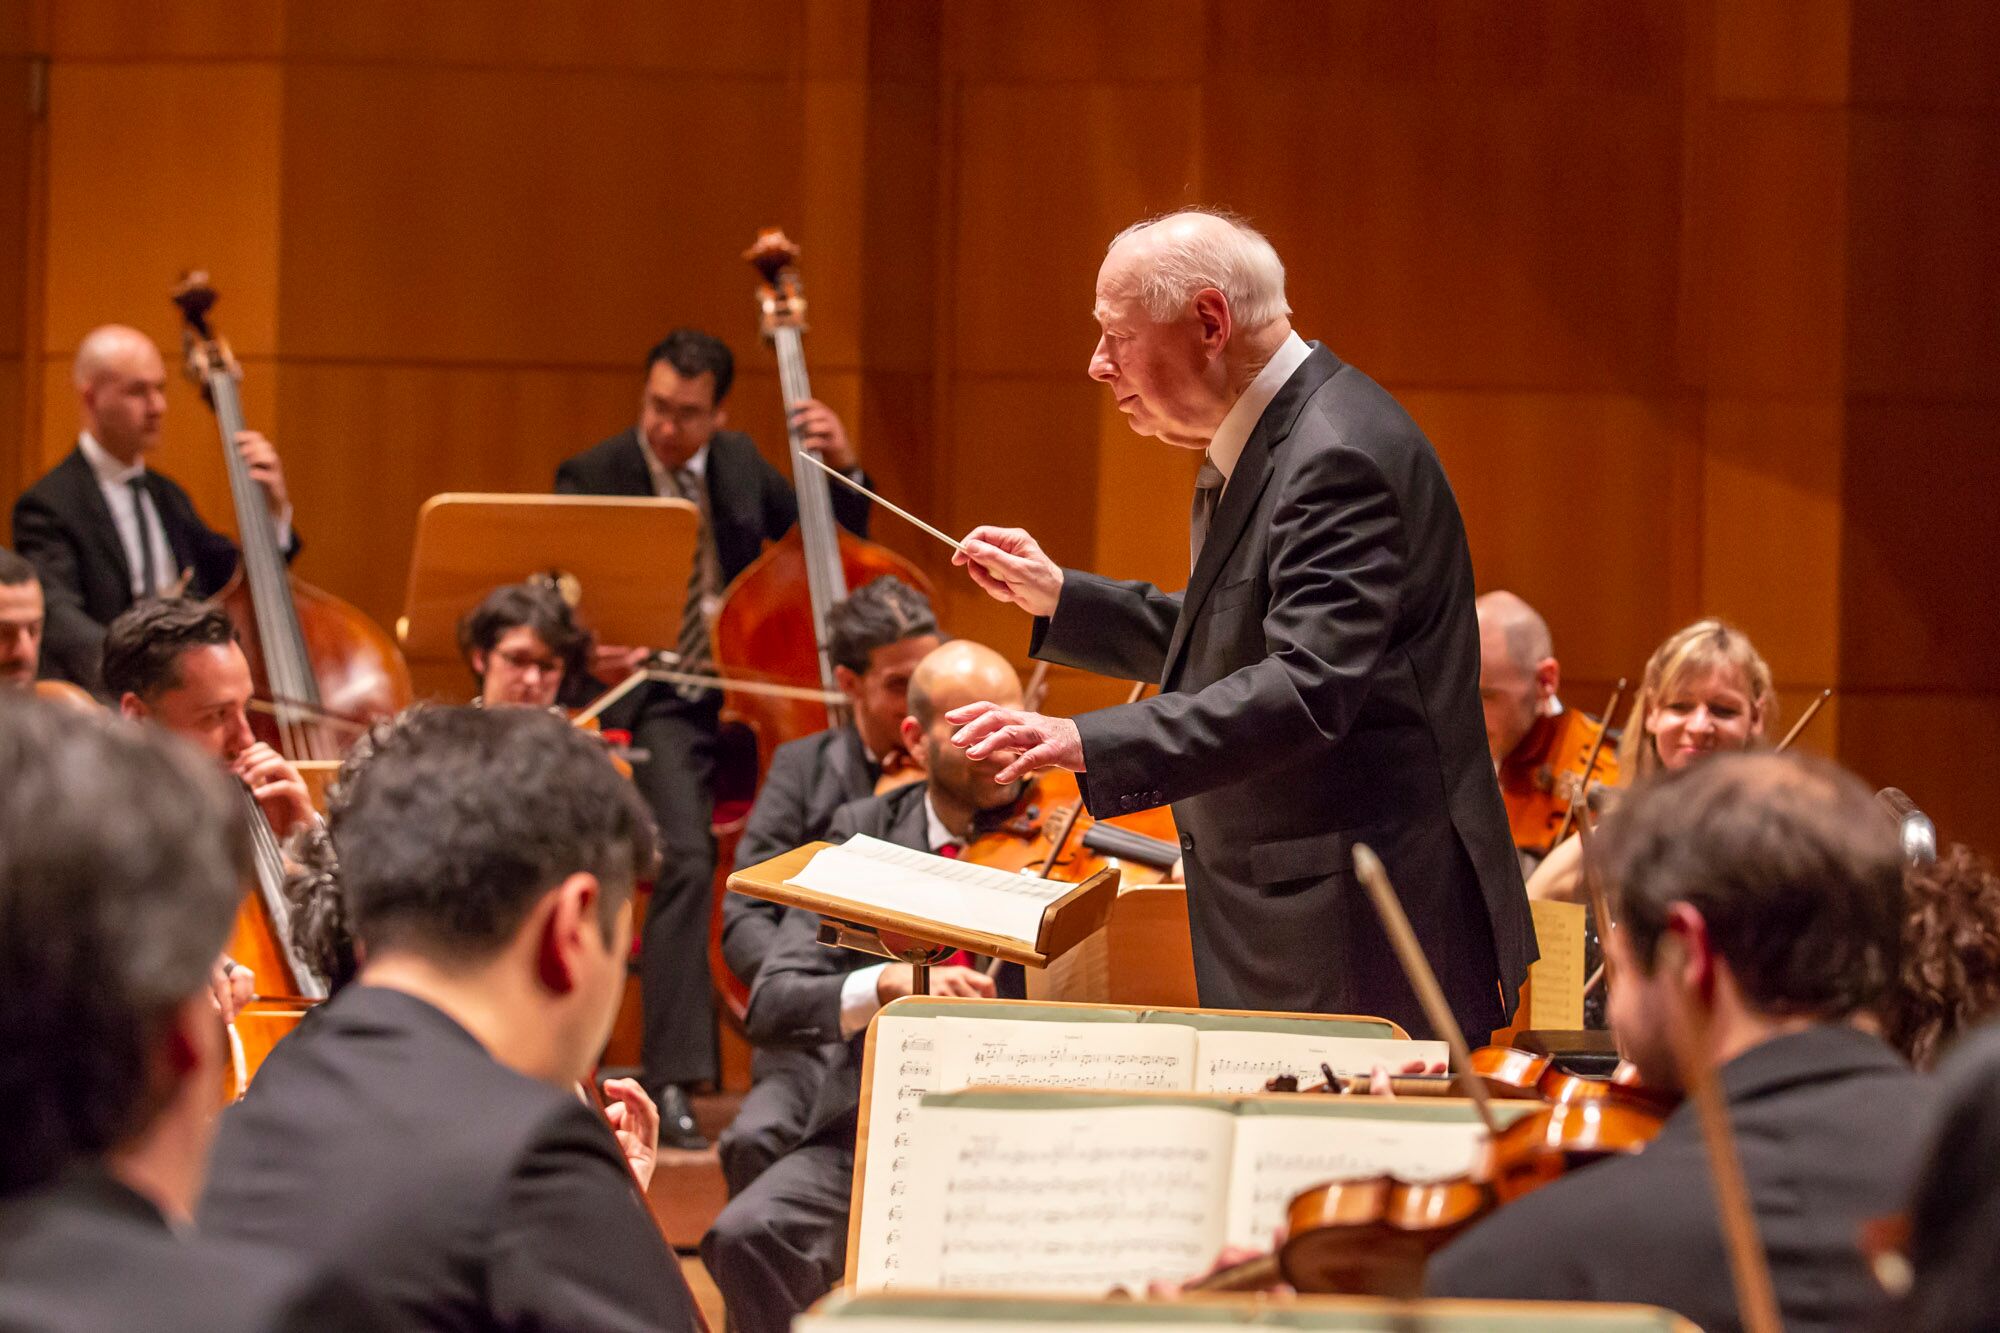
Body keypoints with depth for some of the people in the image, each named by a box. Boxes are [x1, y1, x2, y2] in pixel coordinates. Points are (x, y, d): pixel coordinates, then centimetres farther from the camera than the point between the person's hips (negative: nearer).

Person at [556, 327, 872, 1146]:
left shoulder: (739, 465, 12)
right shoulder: (592, 479, -3)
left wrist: (840, 465, -2)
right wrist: (593, 653, -33)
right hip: (655, 703, -4)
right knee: (688, 858, -30)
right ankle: (672, 1079, -26)